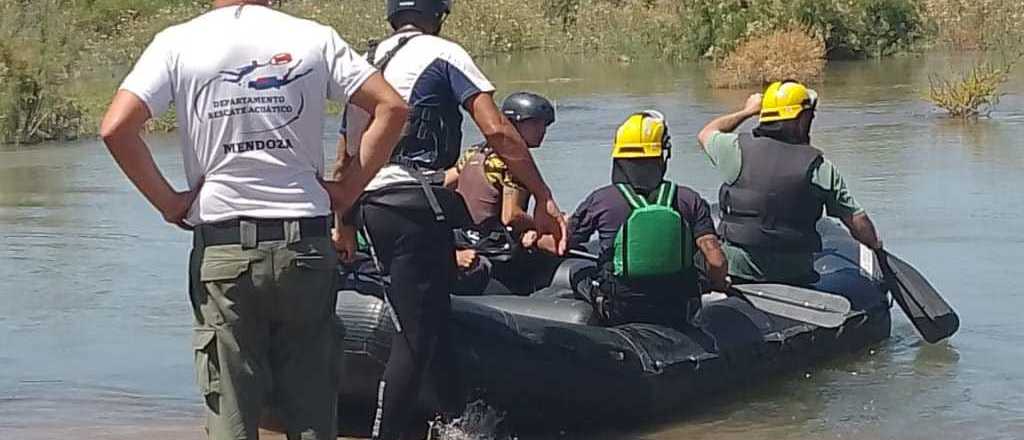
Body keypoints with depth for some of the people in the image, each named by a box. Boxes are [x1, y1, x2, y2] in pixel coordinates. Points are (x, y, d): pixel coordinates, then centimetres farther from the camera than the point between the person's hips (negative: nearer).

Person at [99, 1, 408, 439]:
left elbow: (116, 129, -11)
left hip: (222, 247, -1)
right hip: (305, 242, 1)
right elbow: (392, 107, -2)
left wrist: (167, 201, -1)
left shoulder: (178, 43, -1)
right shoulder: (314, 38, 3)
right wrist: (349, 187, 4)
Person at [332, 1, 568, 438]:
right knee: (415, 338, -6)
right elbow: (497, 131, -13)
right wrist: (544, 201, -13)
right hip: (416, 203, -8)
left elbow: (344, 160, 23)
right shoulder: (443, 54, -2)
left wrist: (344, 223, 34)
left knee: (434, 319, 20)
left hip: (370, 205, 8)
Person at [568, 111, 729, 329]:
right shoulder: (690, 201, -6)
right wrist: (719, 285, 12)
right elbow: (716, 262, -11)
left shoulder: (600, 200, -8)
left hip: (616, 316, -2)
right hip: (675, 316, 2)